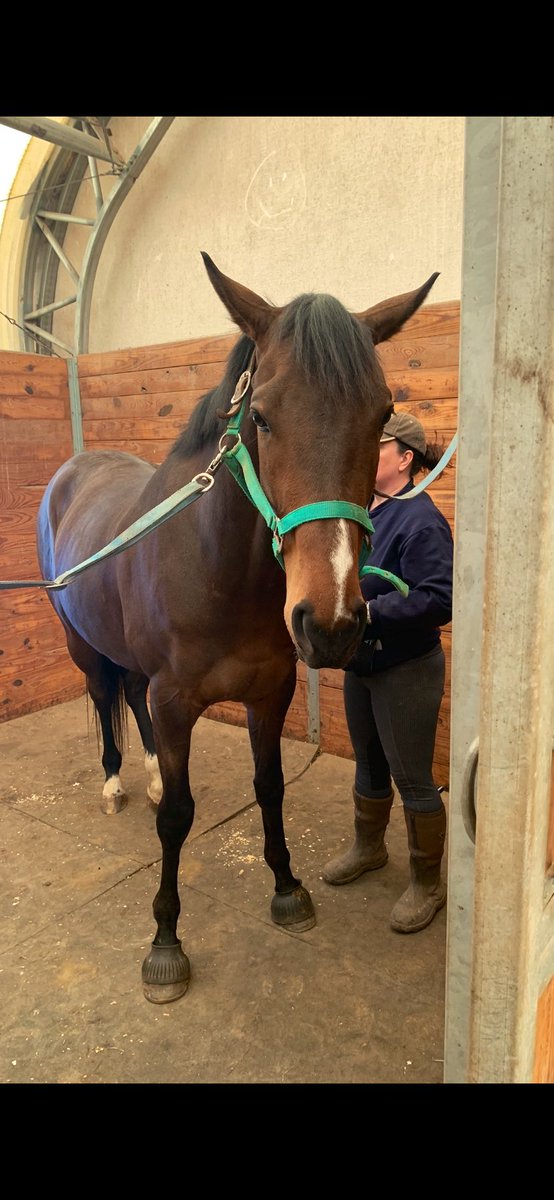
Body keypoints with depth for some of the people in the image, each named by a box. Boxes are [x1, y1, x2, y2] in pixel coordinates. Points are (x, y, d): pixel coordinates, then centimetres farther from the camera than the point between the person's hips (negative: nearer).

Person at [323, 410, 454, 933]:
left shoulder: (420, 522, -21)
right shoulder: (363, 510, 5)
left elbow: (440, 600, -30)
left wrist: (369, 611, -32)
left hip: (405, 671, -8)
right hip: (360, 664, 8)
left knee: (412, 780, 6)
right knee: (368, 765, 24)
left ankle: (427, 883, 26)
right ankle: (368, 847, 46)